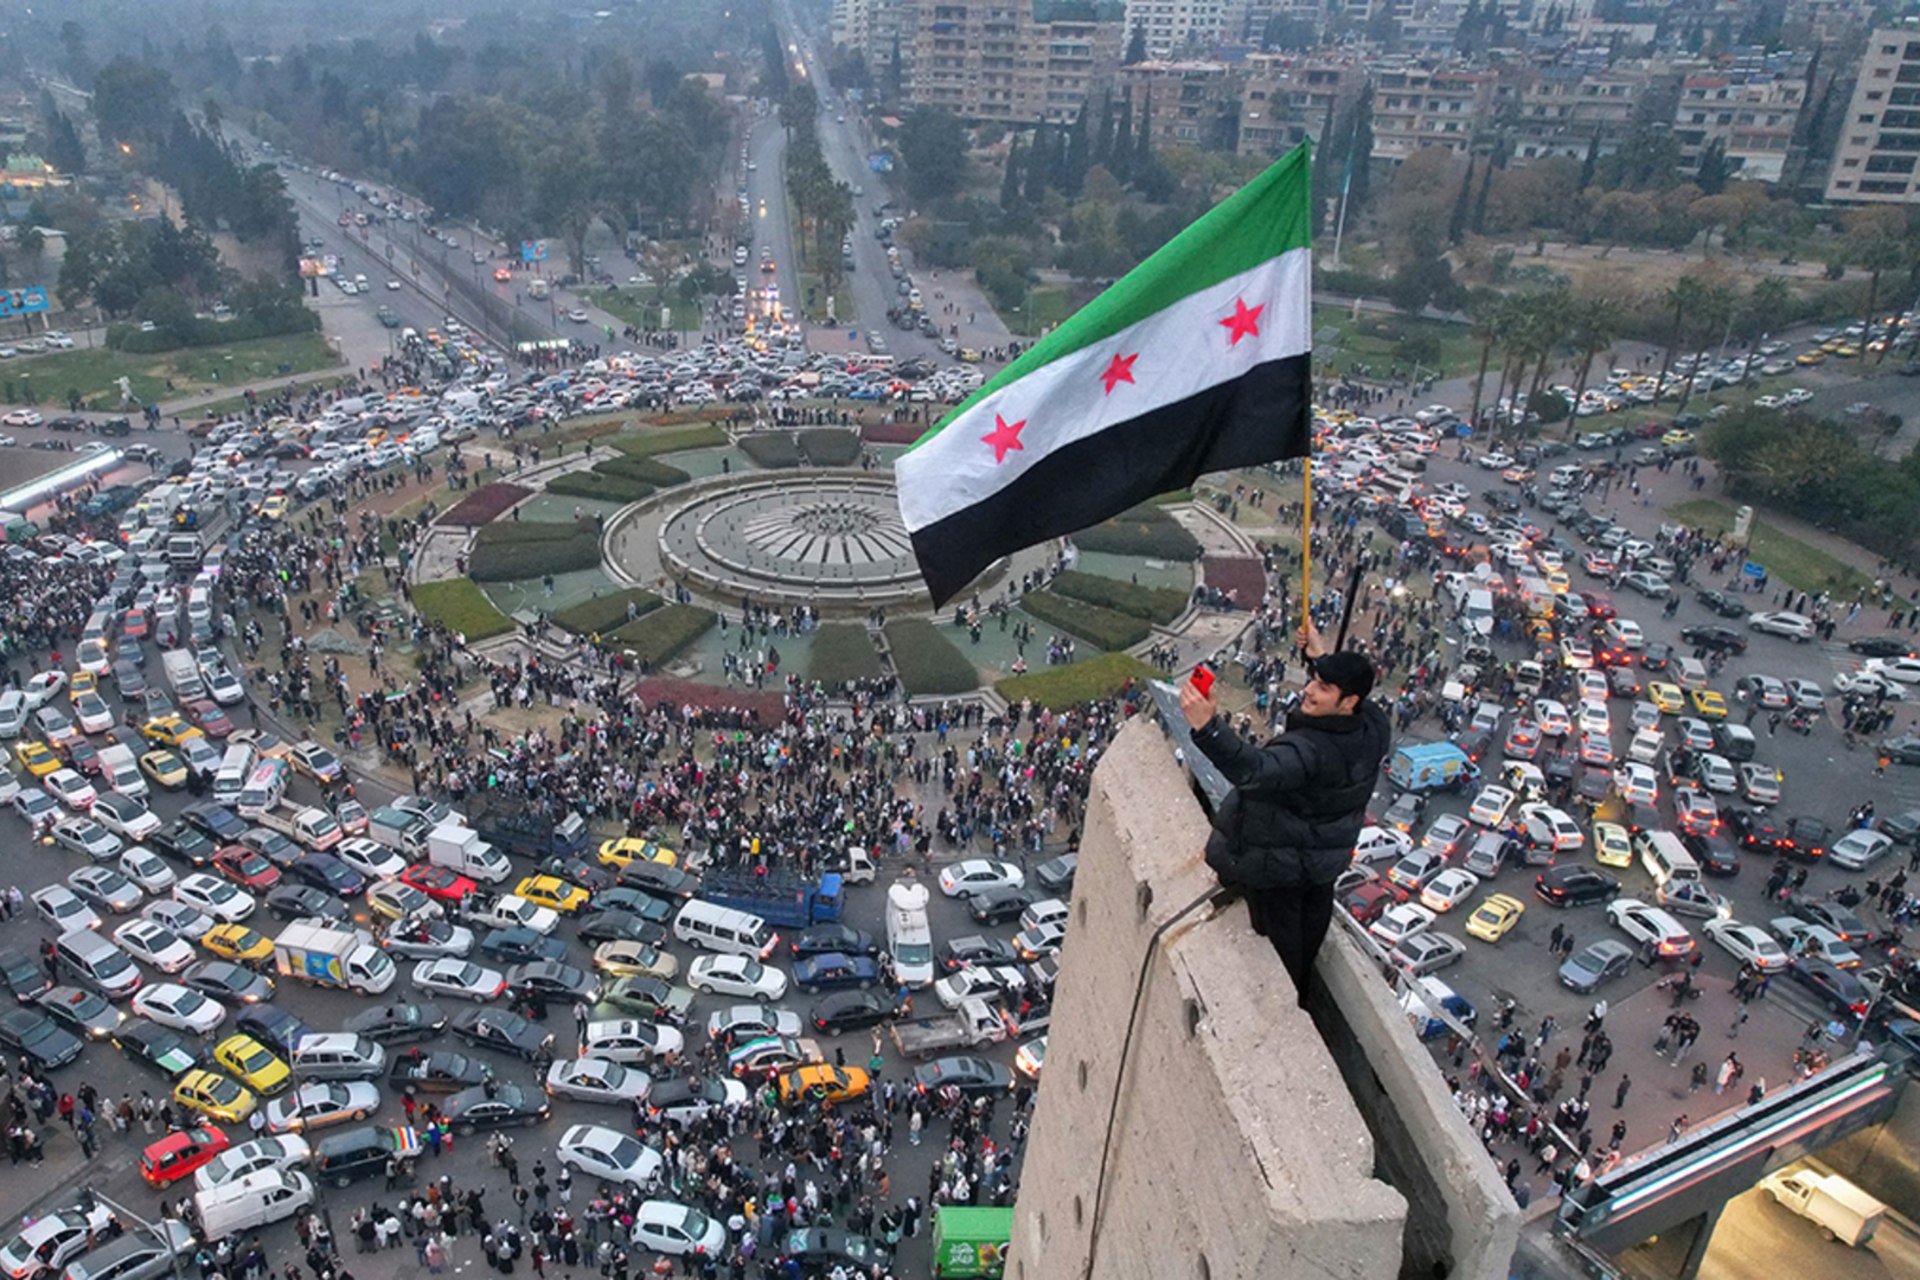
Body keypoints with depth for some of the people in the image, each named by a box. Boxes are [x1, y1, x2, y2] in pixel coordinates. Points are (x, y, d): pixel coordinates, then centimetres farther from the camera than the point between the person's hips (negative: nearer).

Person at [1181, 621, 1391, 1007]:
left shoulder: (1309, 750, -42)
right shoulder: (1374, 727, -16)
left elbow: (1256, 770, -58)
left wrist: (1208, 727, -69)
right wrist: (1320, 657, 13)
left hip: (1279, 864, -8)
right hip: (1329, 857, 8)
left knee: (1280, 939, 16)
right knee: (1310, 926, 31)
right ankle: (1301, 996, 55)